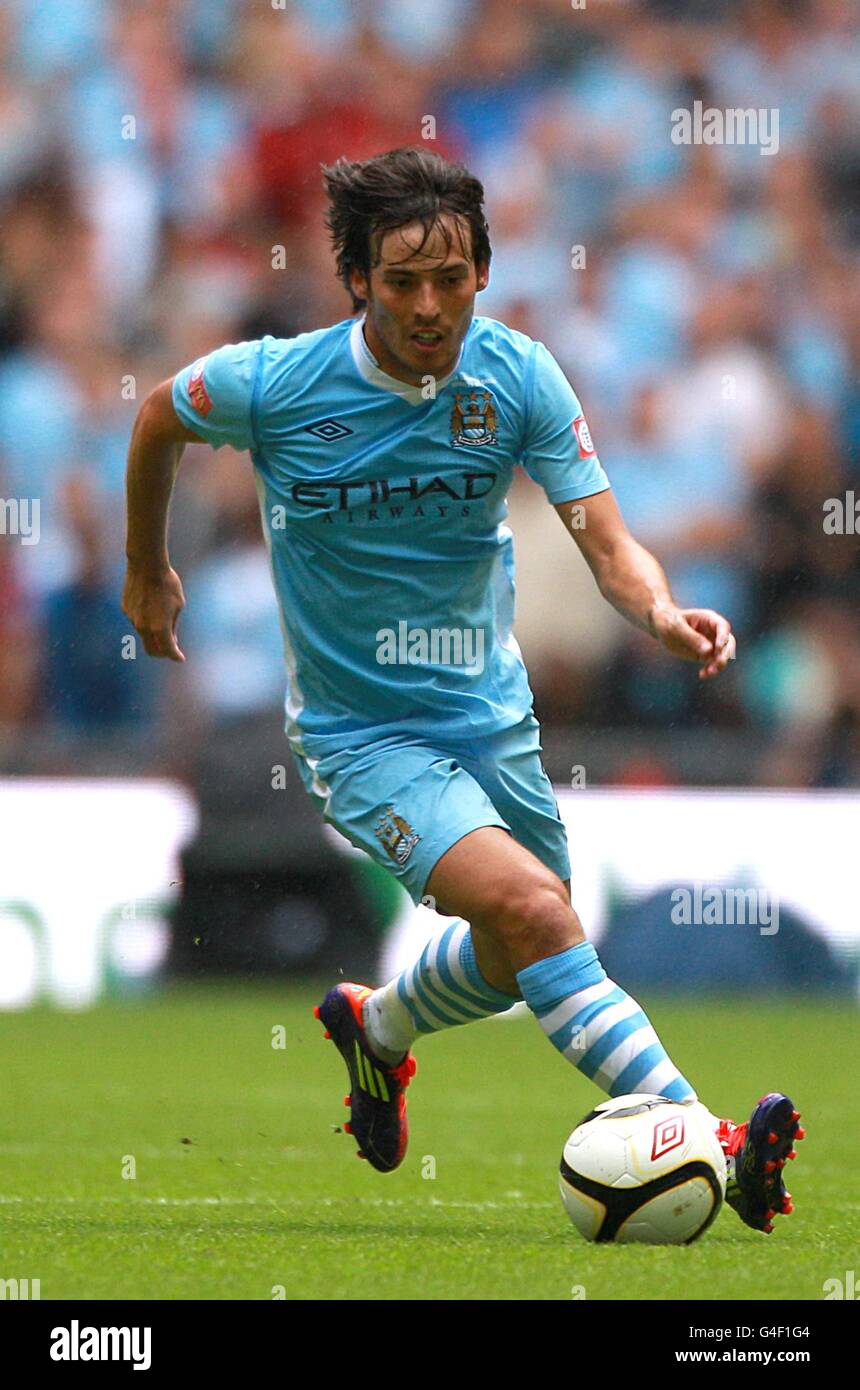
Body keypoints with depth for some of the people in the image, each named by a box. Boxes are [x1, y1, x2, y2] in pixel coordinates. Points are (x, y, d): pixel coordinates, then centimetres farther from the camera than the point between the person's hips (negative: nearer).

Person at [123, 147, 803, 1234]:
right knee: (530, 903, -26)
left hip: (490, 713, 5)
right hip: (360, 734, -5)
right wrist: (148, 572, 15)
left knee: (515, 961, 19)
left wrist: (661, 611, -39)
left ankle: (377, 1028, 51)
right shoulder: (271, 385, -19)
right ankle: (704, 1144, -30)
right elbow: (159, 421, 3)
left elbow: (607, 543, -17)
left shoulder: (517, 377, -12)